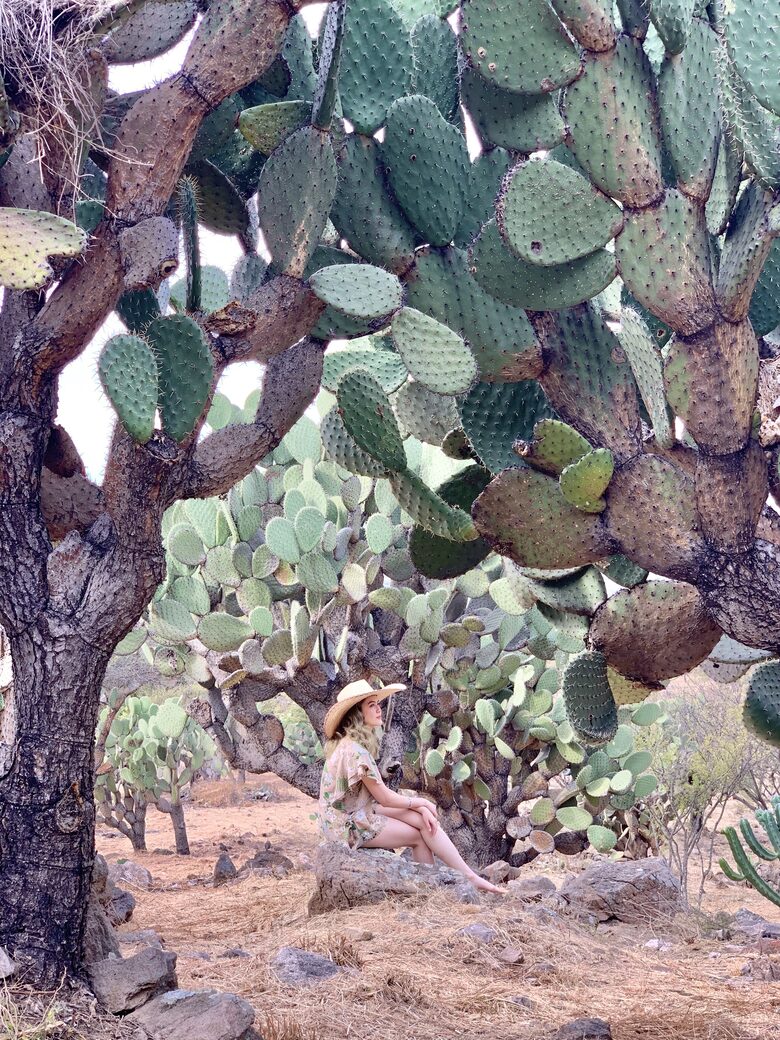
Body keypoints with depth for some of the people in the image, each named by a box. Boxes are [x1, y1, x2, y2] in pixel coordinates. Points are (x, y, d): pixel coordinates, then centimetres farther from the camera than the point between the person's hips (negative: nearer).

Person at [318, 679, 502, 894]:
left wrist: (420, 807, -6)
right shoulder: (354, 751, -24)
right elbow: (384, 798, -17)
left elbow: (380, 791, 6)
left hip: (360, 812, 8)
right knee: (420, 836, -4)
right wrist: (420, 802, -1)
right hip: (348, 825, -8)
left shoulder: (357, 744, 7)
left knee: (425, 820, -5)